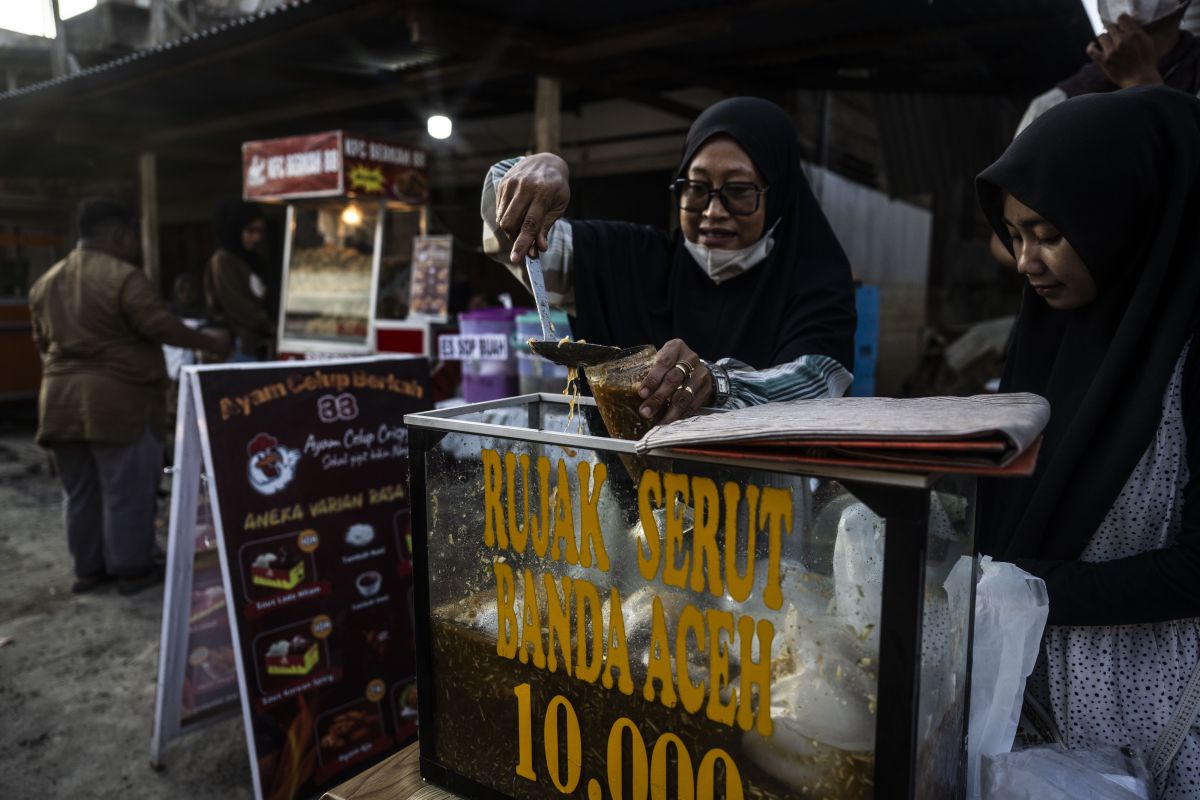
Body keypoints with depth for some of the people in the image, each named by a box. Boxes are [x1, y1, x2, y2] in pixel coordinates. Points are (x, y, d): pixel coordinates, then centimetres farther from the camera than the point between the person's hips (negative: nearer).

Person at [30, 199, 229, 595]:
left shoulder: (45, 282, 14)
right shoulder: (124, 277, -12)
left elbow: (43, 343, 20)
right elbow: (162, 327, -16)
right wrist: (210, 343, -4)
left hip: (61, 400, 8)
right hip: (118, 400, -7)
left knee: (81, 491, 15)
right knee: (126, 491, 2)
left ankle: (88, 568, 23)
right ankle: (132, 570, 9)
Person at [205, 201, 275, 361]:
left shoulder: (252, 260, 17)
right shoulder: (223, 261, -6)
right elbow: (238, 306, -13)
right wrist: (272, 328, -9)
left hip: (256, 342, 8)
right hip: (241, 343, -8)